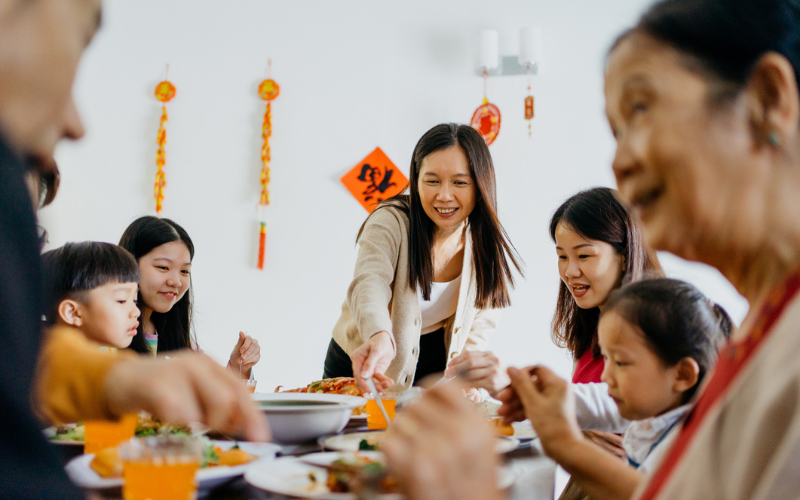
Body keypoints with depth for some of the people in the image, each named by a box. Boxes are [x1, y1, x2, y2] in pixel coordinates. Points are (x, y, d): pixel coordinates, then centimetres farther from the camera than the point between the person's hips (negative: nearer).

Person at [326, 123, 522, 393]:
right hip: (362, 364, -2)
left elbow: (478, 329, -7)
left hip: (434, 369, 3)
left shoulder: (490, 249, -9)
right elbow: (370, 283, -39)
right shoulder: (390, 222, -21)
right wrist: (380, 338, -60)